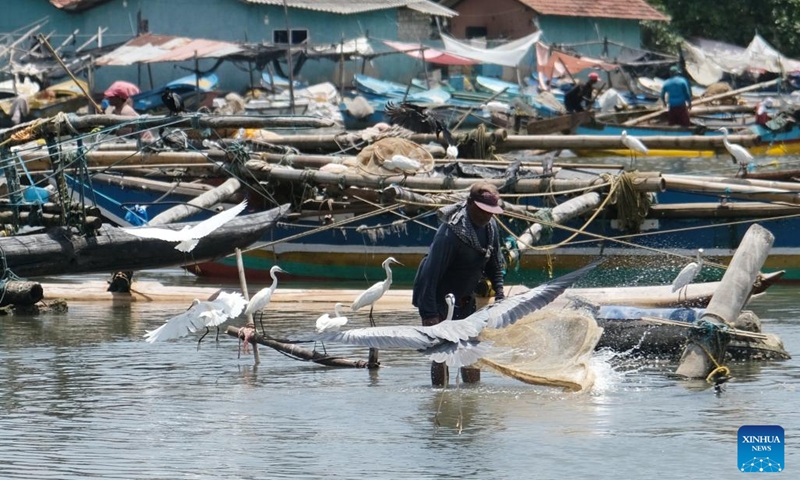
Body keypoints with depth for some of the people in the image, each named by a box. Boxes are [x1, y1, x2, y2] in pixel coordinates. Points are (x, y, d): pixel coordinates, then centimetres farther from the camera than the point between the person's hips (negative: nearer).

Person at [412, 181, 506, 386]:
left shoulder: (491, 227, -5)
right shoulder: (451, 232, -29)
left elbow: (495, 265, 11)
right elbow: (431, 273, -31)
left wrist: (499, 296, 1)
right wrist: (429, 314, -35)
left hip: (465, 298, 8)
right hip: (438, 298, -8)